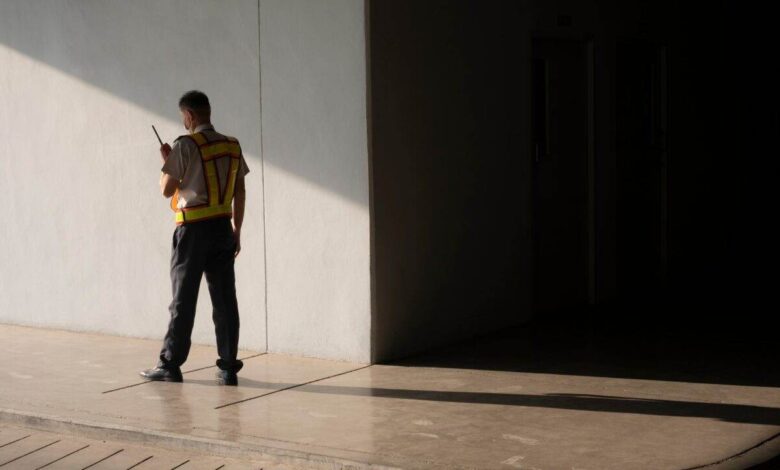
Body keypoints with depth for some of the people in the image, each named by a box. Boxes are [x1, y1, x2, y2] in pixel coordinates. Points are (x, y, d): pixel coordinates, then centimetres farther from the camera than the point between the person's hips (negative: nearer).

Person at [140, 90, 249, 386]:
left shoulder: (185, 146, -10)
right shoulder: (232, 146, 8)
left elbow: (166, 190, -8)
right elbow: (240, 192, 11)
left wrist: (166, 161, 9)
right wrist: (237, 229, 17)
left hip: (193, 228, -5)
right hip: (222, 228, 5)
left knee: (183, 298, 2)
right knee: (225, 299, 5)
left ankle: (170, 364, 9)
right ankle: (228, 367, 5)